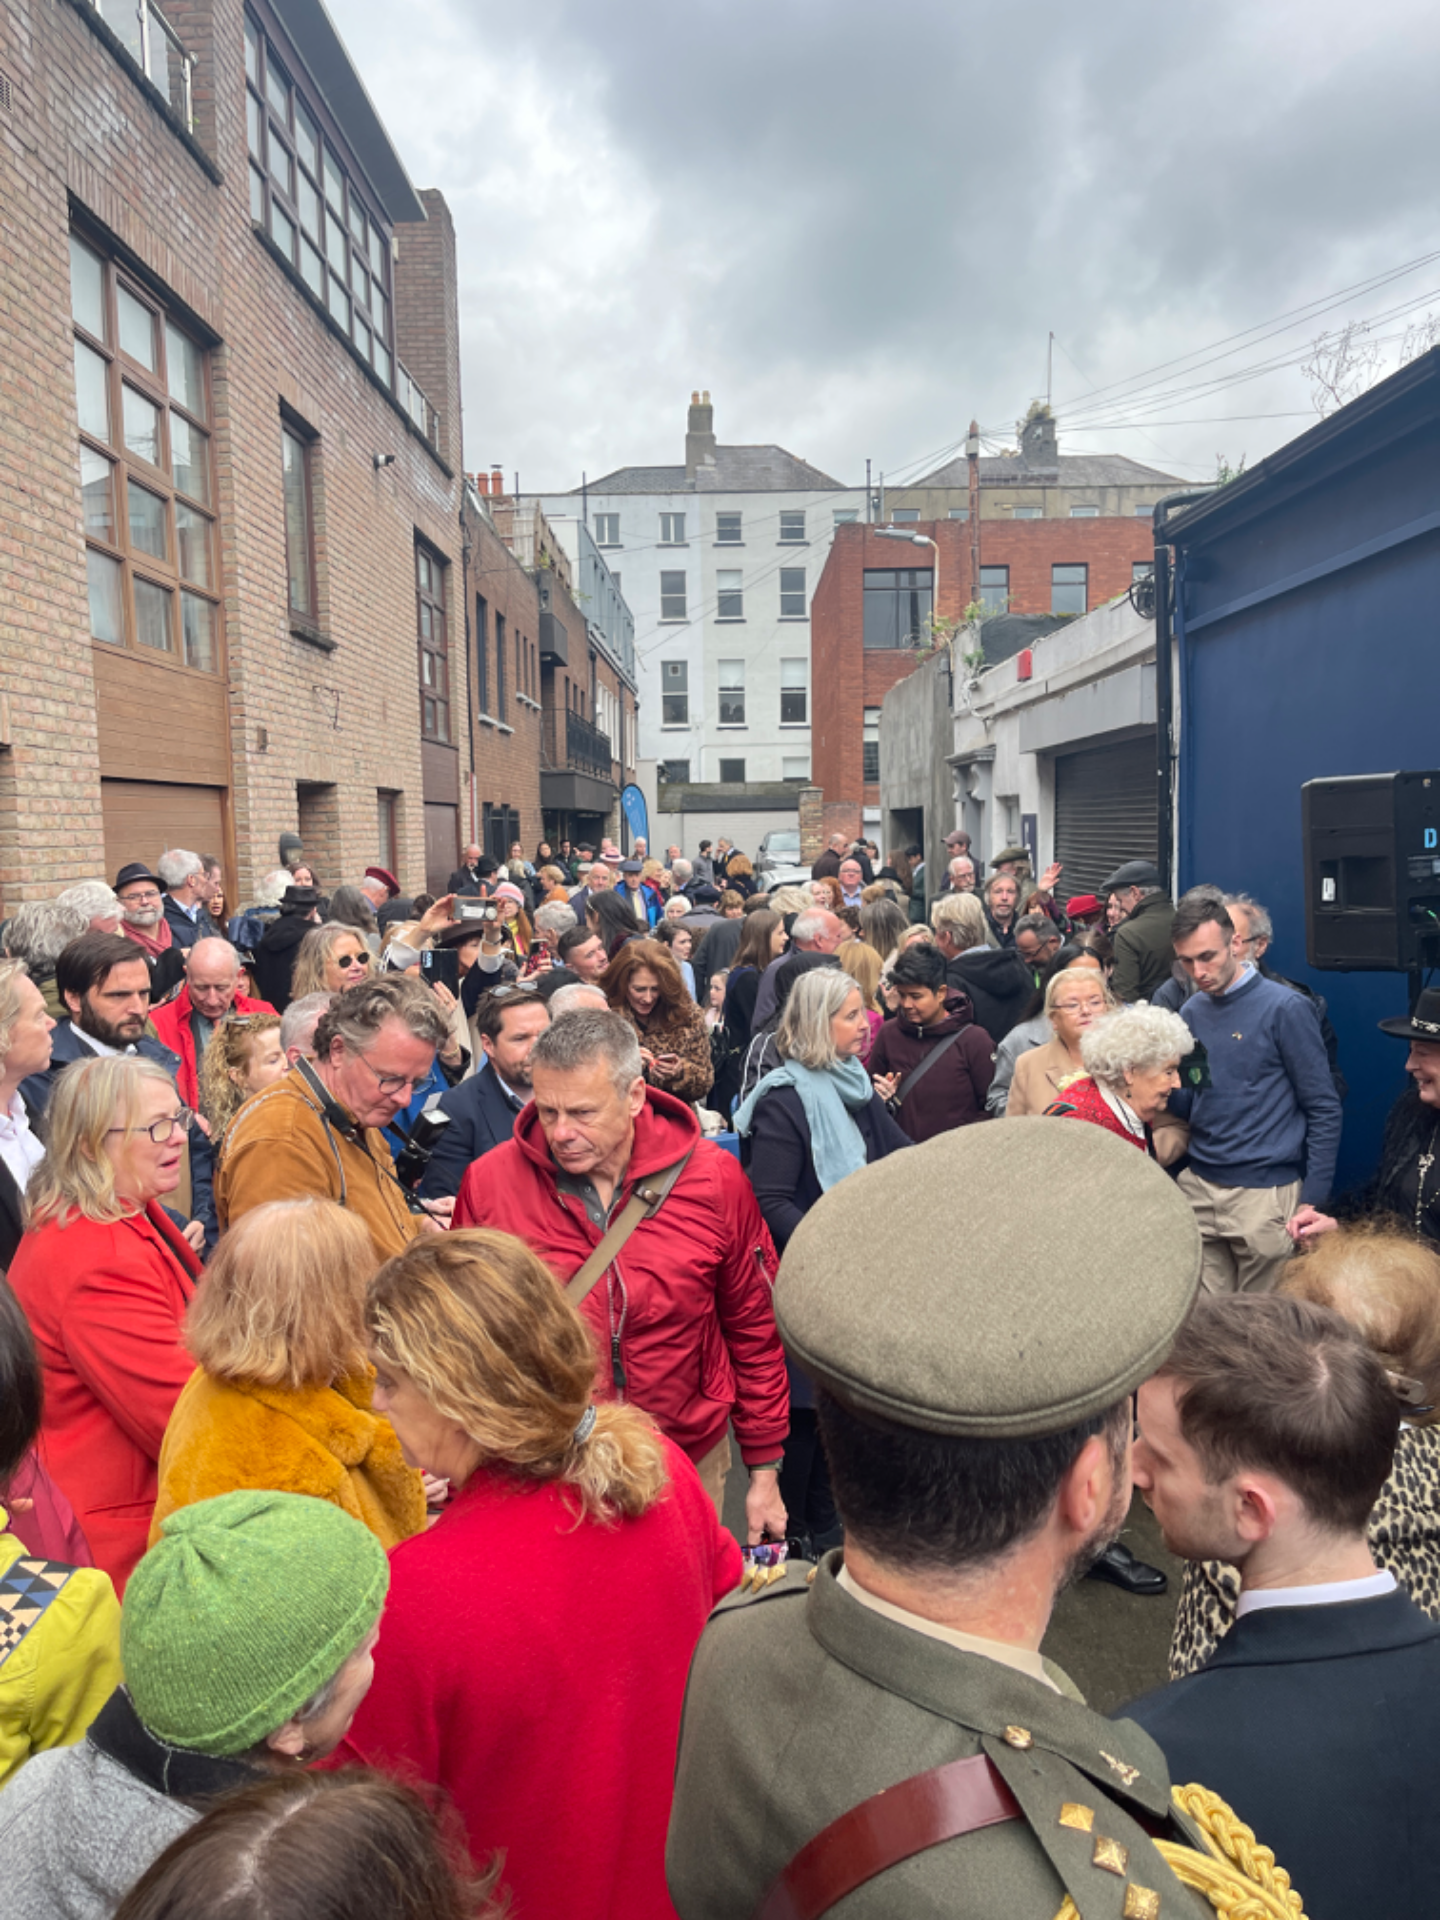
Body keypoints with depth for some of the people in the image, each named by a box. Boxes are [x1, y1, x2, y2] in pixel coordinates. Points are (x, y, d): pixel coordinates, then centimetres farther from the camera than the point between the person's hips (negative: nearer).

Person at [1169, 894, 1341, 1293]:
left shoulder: (1284, 1008, -9)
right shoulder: (1191, 1012, 6)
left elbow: (1324, 1110, -6)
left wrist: (1312, 1201, -9)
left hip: (1265, 1194, -4)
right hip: (1199, 1188, 5)